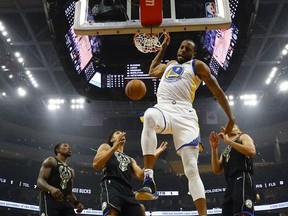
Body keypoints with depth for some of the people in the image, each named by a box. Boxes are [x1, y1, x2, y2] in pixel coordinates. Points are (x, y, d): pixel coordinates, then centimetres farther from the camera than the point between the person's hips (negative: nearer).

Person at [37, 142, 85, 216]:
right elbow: (40, 181, -6)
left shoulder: (71, 170, 28)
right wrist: (51, 188, -28)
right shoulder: (50, 161, 7)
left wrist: (76, 203, 9)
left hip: (65, 202, 7)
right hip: (49, 200, -7)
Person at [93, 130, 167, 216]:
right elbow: (96, 164, 2)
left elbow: (140, 175, 16)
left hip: (128, 191, 6)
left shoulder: (130, 159, 36)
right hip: (111, 186, -6)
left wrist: (154, 155, 12)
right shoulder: (106, 147, 24)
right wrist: (115, 147, -4)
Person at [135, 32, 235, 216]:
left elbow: (217, 91, 10)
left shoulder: (198, 65, 17)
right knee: (149, 116, -38)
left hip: (184, 114, -2)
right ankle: (149, 180, -40)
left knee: (191, 169, -11)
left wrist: (231, 117, 0)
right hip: (163, 109, 2)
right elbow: (152, 71, 50)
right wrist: (164, 46, 48)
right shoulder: (168, 65, 32)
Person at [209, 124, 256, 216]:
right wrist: (214, 148, 8)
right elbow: (216, 170, 17)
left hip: (242, 178, -7)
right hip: (230, 184, 7)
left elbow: (251, 151, -7)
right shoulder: (225, 151, 33)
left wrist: (228, 141, -4)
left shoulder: (243, 137, 17)